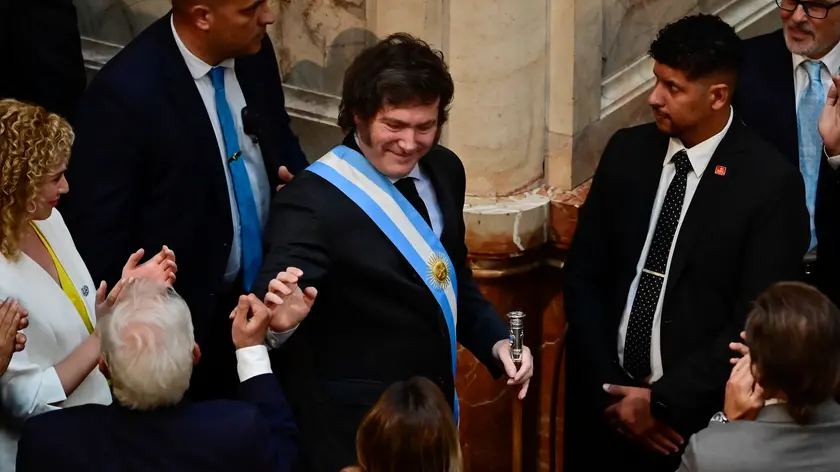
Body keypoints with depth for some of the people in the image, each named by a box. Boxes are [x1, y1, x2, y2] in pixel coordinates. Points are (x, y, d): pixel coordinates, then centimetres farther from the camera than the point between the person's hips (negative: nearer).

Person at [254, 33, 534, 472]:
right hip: (353, 427, -7)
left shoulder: (444, 171, 1)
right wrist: (281, 318, -51)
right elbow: (270, 301, -30)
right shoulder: (312, 199, -21)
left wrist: (495, 340, -1)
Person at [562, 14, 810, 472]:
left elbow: (756, 322, -13)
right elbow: (583, 275, 4)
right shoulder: (627, 151, 1)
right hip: (605, 402, 4)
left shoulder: (770, 182, -12)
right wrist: (608, 386, -5)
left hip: (695, 417, -4)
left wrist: (662, 401, -14)